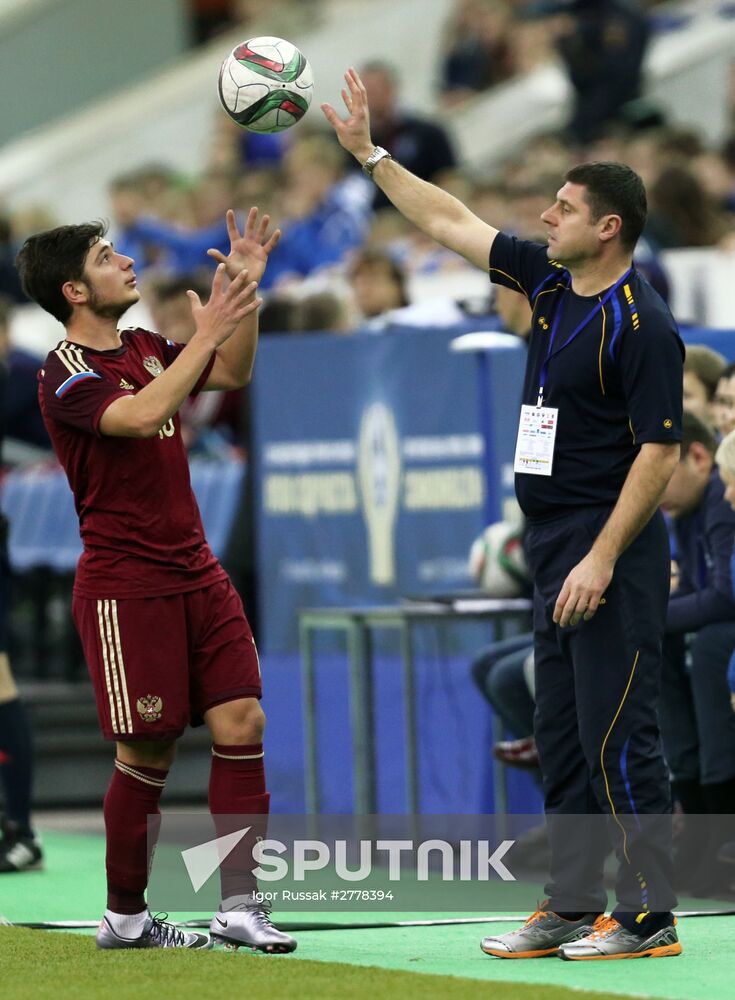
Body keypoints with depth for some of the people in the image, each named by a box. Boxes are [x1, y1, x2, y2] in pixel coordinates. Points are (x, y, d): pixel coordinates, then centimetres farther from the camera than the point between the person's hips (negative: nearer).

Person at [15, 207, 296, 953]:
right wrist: (206, 332, -25)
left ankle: (239, 906, -1)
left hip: (195, 575, 7)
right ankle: (125, 916, 11)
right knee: (147, 752, -3)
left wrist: (247, 289, 10)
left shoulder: (144, 348, 13)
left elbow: (232, 374, 24)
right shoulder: (66, 374, -12)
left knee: (240, 724, -3)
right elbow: (140, 416, -29)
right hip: (124, 585, -7)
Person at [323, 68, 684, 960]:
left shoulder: (641, 325, -14)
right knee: (561, 735, 10)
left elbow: (659, 450, -17)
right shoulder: (549, 285, 11)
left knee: (616, 736, -9)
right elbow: (451, 224, 21)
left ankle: (649, 917, -5)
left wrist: (603, 558, -21)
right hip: (555, 548, 9)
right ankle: (574, 907, 14)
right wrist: (369, 153, 20)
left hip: (612, 552, -9)